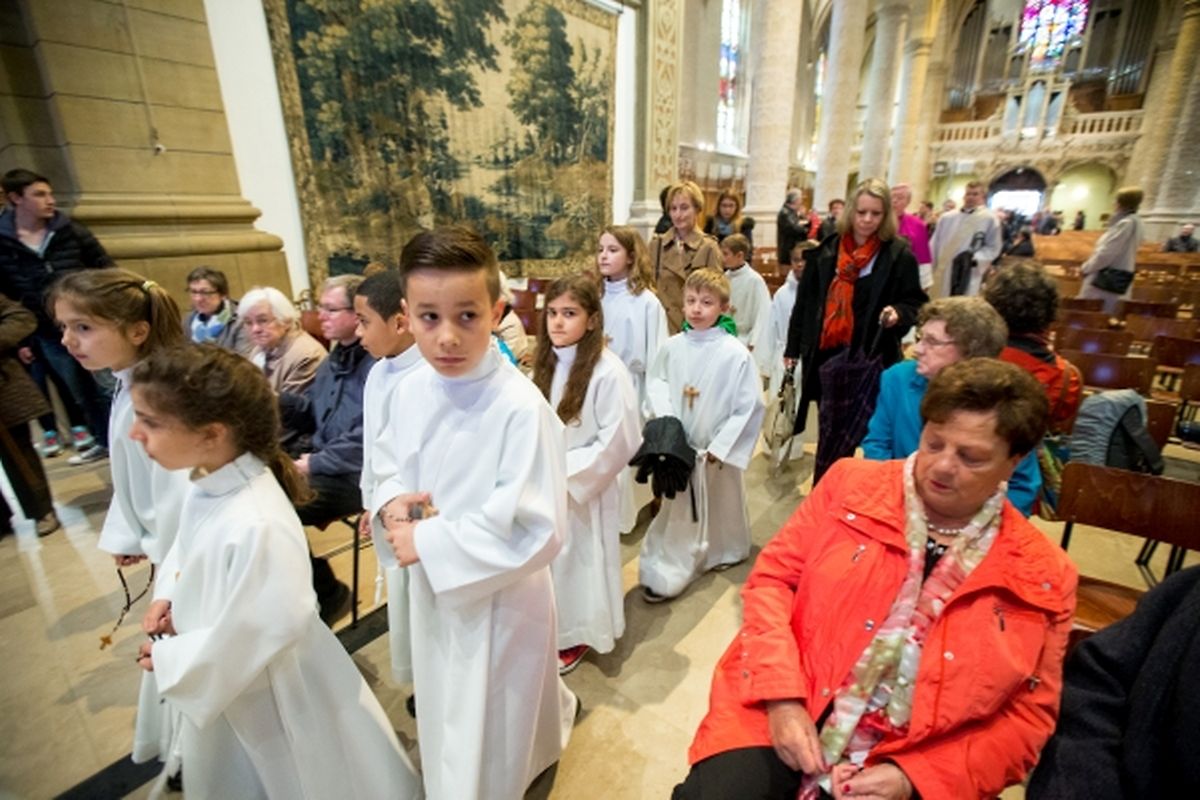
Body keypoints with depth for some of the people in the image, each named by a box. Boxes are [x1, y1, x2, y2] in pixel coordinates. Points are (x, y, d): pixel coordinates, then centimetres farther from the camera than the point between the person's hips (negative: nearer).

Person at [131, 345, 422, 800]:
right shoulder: (207, 482, -12)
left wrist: (170, 660, -17)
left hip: (264, 694, -8)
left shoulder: (257, 527, -40)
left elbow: (258, 638, -31)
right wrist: (167, 596, -6)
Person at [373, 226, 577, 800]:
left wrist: (428, 543, -23)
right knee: (448, 726, 33)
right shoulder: (409, 392, -7)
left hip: (499, 599, -7)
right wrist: (392, 501, -12)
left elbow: (536, 532, -29)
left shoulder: (521, 408, -29)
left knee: (488, 754, 17)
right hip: (431, 591, 7)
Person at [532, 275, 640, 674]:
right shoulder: (545, 363, 1)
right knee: (546, 560, 19)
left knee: (579, 561, 12)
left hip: (583, 490, -6)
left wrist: (564, 473, -16)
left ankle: (576, 635, 36)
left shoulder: (608, 372, -20)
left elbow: (618, 442, -19)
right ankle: (552, 628, 43)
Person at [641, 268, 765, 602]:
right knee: (677, 509, 14)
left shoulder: (736, 354, -17)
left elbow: (750, 407, -13)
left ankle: (722, 552, 40)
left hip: (716, 450, -2)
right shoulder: (673, 346, -7)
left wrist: (719, 447, -12)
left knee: (719, 505, 17)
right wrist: (665, 420, -8)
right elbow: (656, 381, 7)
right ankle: (665, 572, 29)